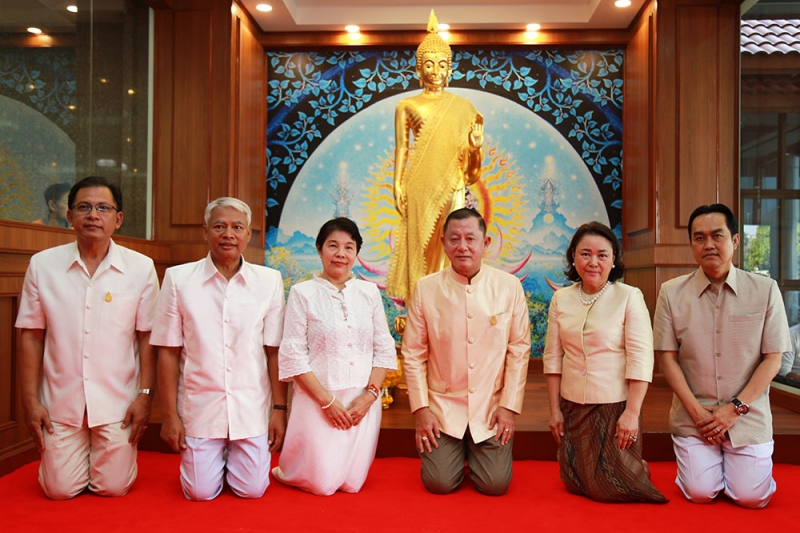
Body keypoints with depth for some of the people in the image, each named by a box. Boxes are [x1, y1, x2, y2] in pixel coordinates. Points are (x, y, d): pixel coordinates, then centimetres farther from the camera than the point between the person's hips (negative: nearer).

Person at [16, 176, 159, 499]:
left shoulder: (141, 268, -4)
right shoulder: (43, 265, -1)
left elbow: (147, 338, -1)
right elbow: (31, 337, 2)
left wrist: (145, 395, -5)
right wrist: (30, 401, -1)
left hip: (117, 403, -1)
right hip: (61, 402, 1)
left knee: (113, 488, 4)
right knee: (60, 490, 5)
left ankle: (113, 457, 37)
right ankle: (79, 457, 37)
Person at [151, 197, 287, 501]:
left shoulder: (269, 281, -2)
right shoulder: (178, 278, -3)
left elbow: (274, 351, 0)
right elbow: (168, 351, -2)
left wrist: (279, 408, 0)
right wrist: (169, 414, -3)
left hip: (252, 405, 1)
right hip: (200, 405, 0)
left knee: (251, 490, 4)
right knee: (200, 492, 4)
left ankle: (237, 456, 37)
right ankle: (214, 458, 37)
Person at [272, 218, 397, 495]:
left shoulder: (369, 292, 6)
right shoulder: (303, 293, -4)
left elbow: (385, 349, 5)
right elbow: (292, 355, -7)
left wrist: (370, 394, -7)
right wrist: (327, 400, -11)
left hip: (363, 402, 3)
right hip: (317, 400, -3)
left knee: (352, 483, 5)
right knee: (323, 484, 1)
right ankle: (285, 468, 32)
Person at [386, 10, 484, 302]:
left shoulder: (461, 106, 12)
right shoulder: (407, 106, 6)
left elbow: (467, 148, 14)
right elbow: (401, 149, 4)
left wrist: (475, 145, -8)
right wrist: (397, 185, -3)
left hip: (450, 182, 2)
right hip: (420, 184, -2)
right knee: (420, 242, 0)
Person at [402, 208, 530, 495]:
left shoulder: (510, 287, -5)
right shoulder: (425, 288, -5)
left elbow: (519, 350, -2)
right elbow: (413, 354, -2)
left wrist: (509, 406, -5)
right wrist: (421, 409, -5)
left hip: (492, 407, 0)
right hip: (442, 406, 0)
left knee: (495, 484, -6)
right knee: (440, 483, -6)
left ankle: (476, 452, 28)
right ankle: (451, 451, 28)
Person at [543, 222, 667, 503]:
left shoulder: (629, 297, -9)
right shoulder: (561, 299, 2)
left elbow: (641, 358, -12)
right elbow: (552, 356, 5)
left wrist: (632, 412, -16)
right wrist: (554, 409, 5)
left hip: (616, 405, -4)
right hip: (573, 405, 4)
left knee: (609, 486, 2)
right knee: (575, 482, 11)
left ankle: (639, 468, 34)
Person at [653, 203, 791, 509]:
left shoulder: (765, 290, -3)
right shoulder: (672, 292, -3)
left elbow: (772, 359, -3)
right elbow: (667, 357, -2)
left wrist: (735, 408, -10)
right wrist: (696, 410, -9)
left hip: (747, 417, 0)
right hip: (693, 417, 0)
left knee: (751, 496, -4)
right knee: (700, 493, -5)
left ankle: (737, 462, 29)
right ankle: (698, 459, 29)